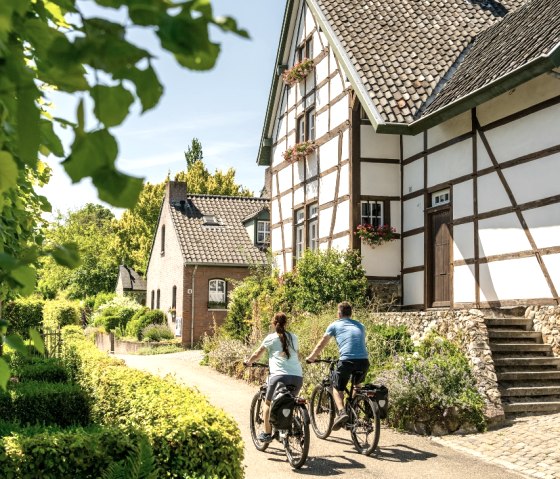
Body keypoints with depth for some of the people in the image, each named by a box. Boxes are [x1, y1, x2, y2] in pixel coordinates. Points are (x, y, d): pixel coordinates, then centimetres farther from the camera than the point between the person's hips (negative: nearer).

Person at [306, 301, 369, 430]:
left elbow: (321, 344, 18)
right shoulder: (360, 326, 24)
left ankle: (341, 412, -9)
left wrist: (311, 357, 33)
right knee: (357, 386, 30)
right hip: (363, 361, 4)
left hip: (346, 361, -4)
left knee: (337, 388, 14)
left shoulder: (335, 325, 13)